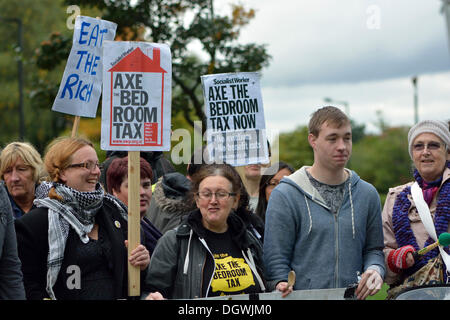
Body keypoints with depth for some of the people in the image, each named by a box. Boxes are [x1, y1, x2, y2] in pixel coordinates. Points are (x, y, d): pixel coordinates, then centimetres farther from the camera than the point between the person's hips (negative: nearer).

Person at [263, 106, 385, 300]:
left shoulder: (367, 194, 13)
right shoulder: (285, 196, 0)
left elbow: (374, 249, 19)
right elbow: (275, 258, -1)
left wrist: (375, 270, 0)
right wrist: (282, 285, -18)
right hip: (302, 298, -5)